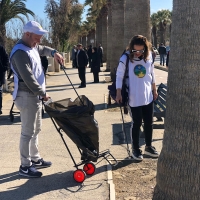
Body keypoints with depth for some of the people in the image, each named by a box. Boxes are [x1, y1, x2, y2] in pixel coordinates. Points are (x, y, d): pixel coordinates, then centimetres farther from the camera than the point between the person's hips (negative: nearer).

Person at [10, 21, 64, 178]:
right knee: (28, 132, -3)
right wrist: (43, 93, -16)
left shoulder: (32, 47, 11)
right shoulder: (20, 52, -21)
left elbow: (42, 49, 35)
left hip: (35, 96, 10)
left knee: (36, 129, 18)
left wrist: (54, 53, 15)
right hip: (27, 97, -10)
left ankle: (35, 159, 32)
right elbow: (29, 79, -25)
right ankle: (25, 166, 7)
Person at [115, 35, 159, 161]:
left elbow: (152, 75, 11)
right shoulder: (125, 59, -11)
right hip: (134, 98, -4)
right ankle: (136, 149, 19)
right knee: (137, 124, 4)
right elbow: (119, 76, -9)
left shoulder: (149, 57, 0)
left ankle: (149, 147, 29)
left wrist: (154, 90, 14)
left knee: (149, 123, 12)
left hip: (148, 97, 4)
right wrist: (119, 93, -14)